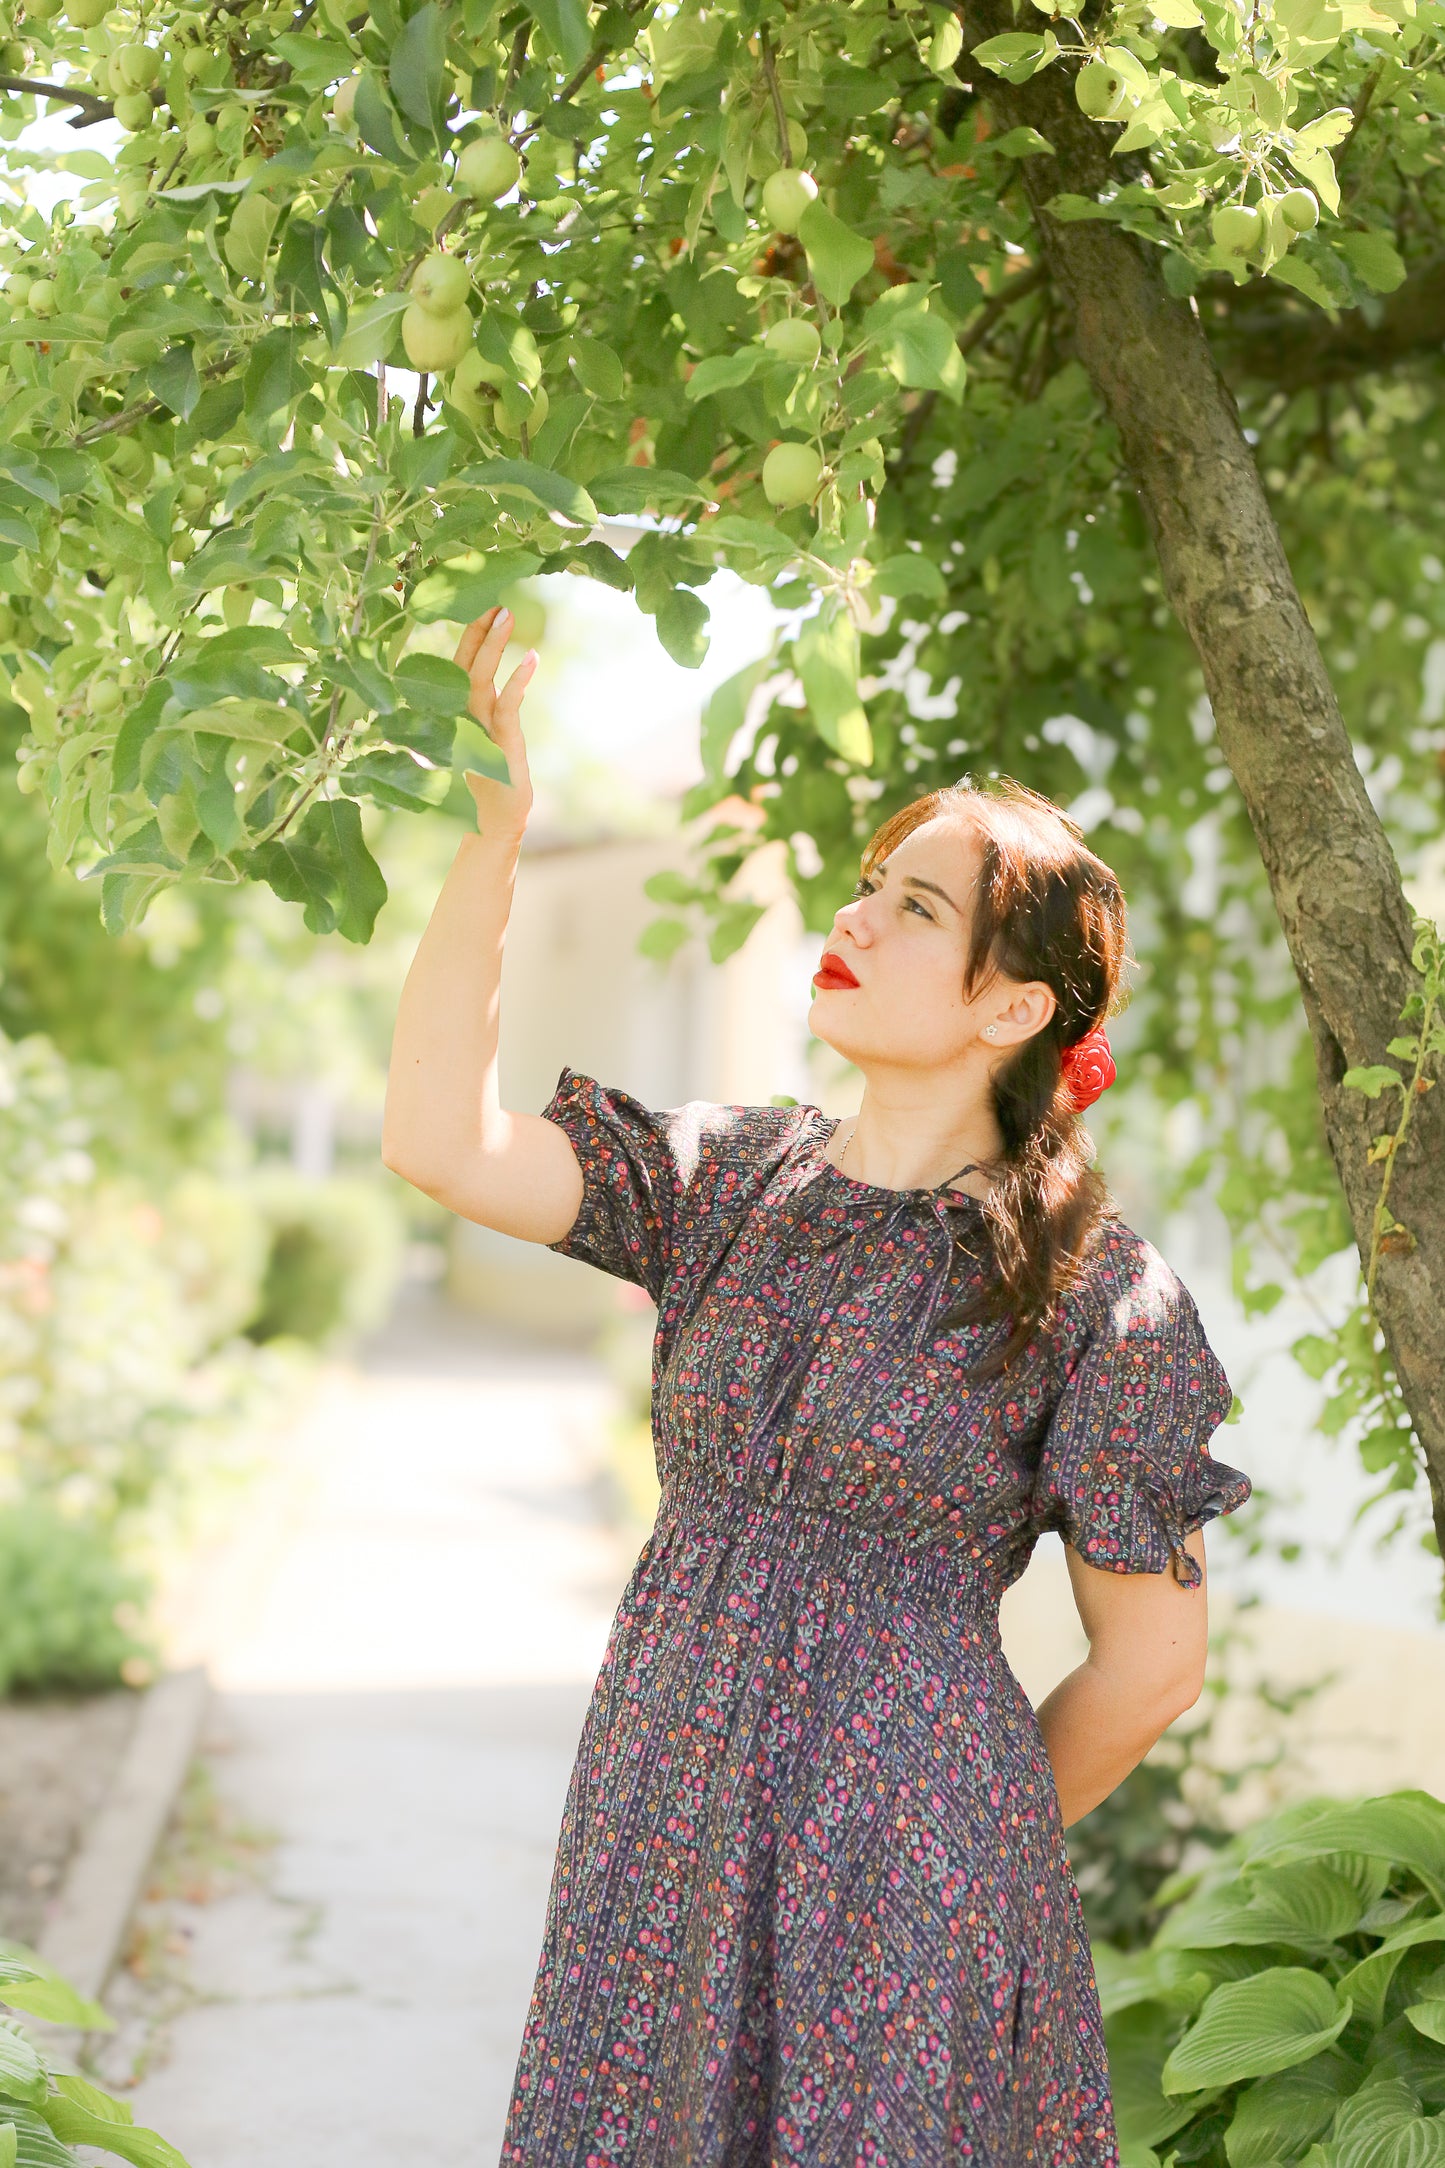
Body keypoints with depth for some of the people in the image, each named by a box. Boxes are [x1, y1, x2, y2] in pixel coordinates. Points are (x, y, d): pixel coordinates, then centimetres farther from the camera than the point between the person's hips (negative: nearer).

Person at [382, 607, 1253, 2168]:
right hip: (662, 1842, 4)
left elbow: (1150, 1662, -2)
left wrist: (974, 1842, 9)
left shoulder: (1091, 1293, -9)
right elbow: (441, 1143, -8)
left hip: (905, 1867, -4)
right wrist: (492, 837, -12)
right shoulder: (727, 1186, 4)